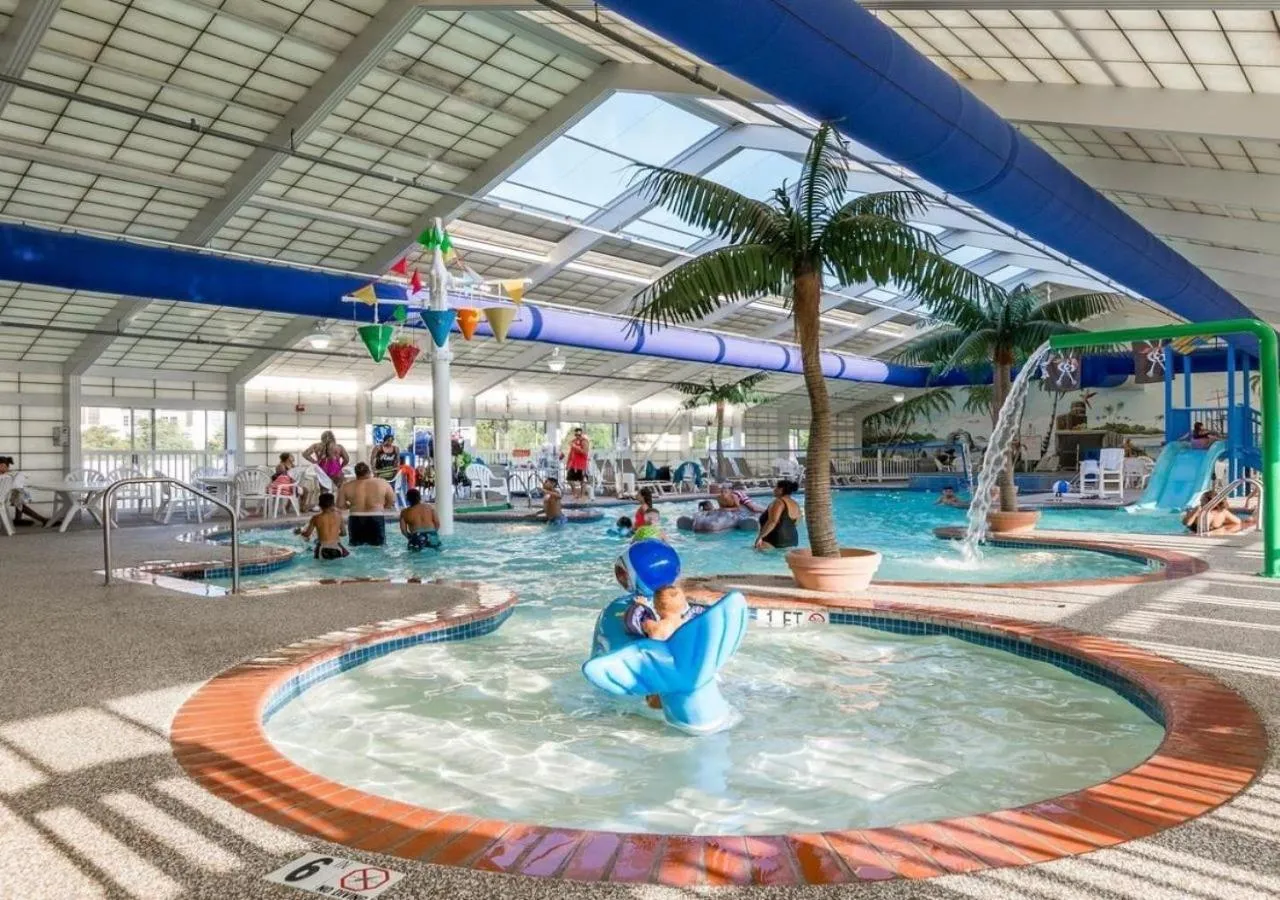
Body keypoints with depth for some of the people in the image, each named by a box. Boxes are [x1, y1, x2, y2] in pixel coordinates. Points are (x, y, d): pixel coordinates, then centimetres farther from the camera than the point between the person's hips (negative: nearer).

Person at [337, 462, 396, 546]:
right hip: (376, 519, -1)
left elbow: (340, 505, 6)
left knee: (356, 546, 14)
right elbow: (392, 502, 8)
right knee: (378, 547, 10)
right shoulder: (383, 483, 3)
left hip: (356, 520, 1)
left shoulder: (346, 487, 3)